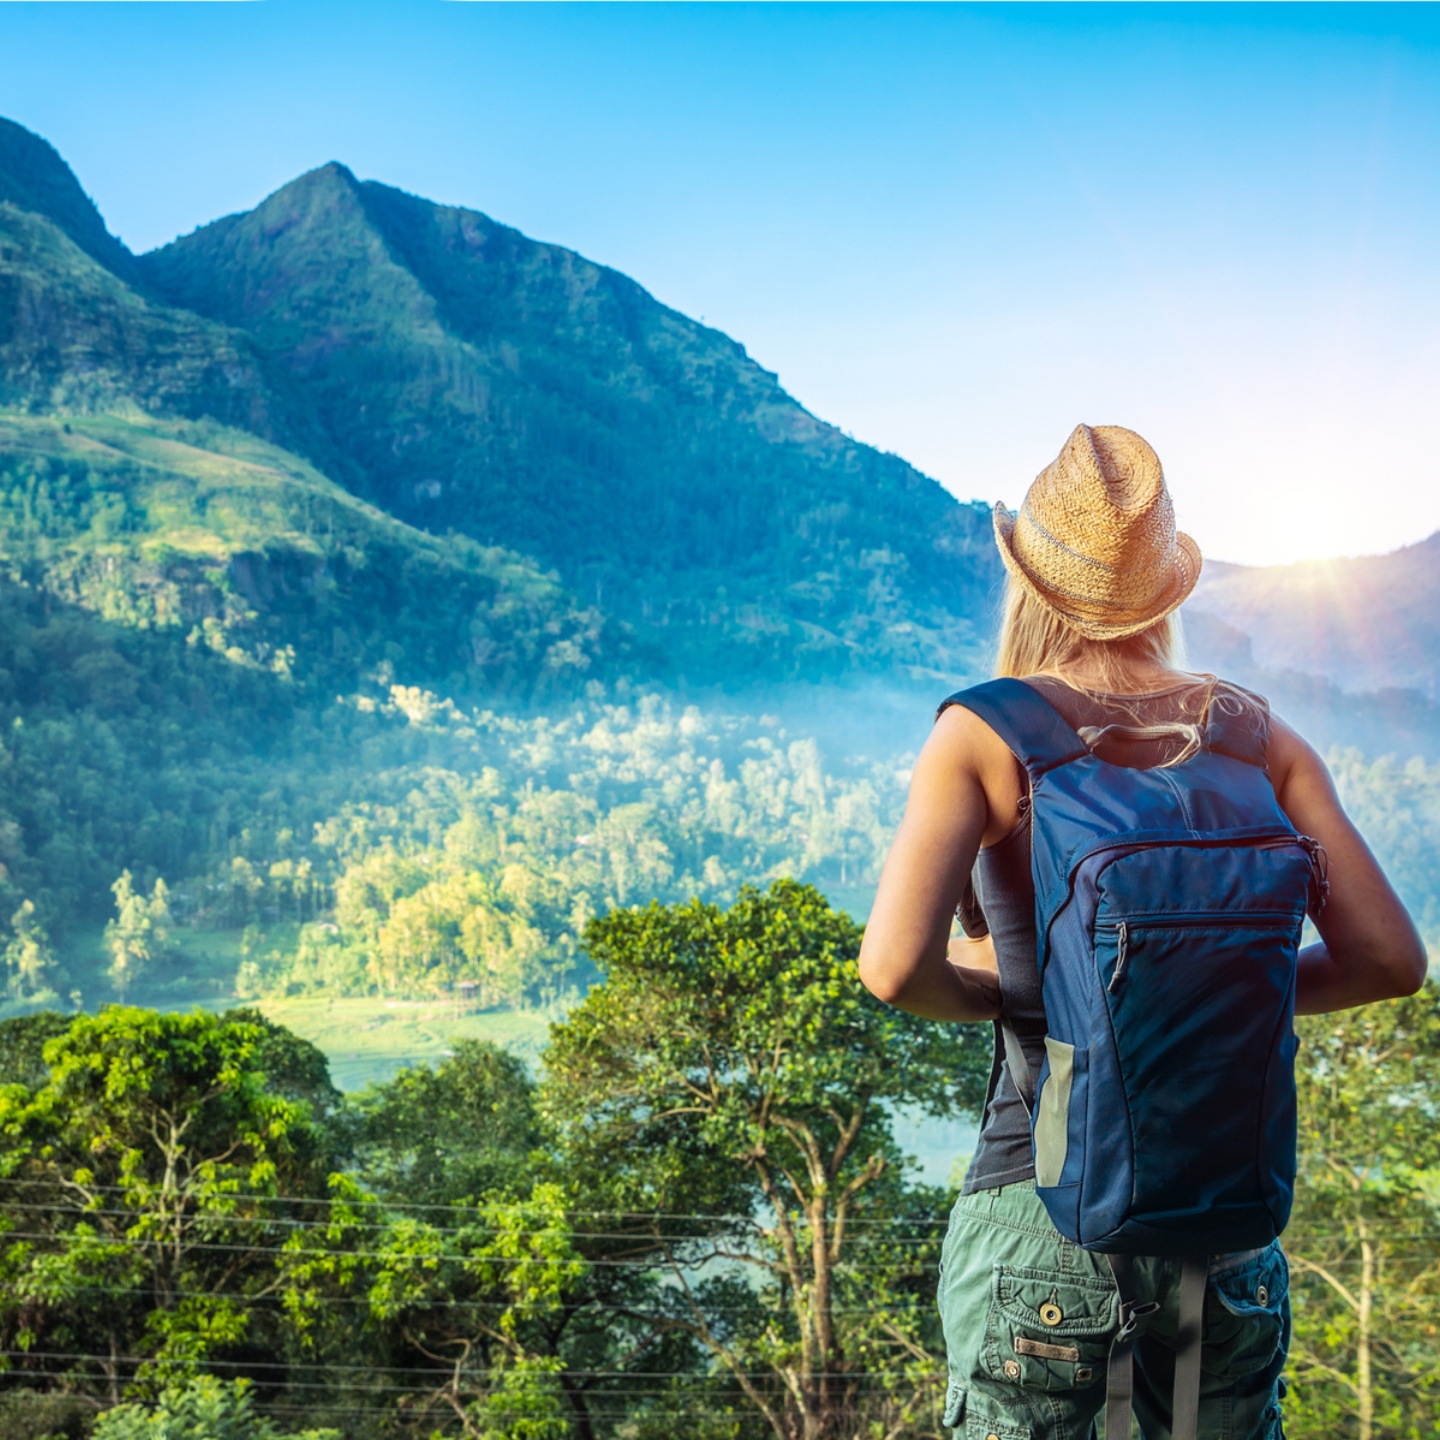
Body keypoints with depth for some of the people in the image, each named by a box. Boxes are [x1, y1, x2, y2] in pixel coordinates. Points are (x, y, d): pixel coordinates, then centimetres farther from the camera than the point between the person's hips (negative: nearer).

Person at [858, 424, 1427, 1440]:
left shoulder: (984, 733, -5)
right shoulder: (1254, 734, 4)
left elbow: (895, 967, -17)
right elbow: (1391, 957, 0)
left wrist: (987, 991, 4)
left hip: (1040, 1215, -3)